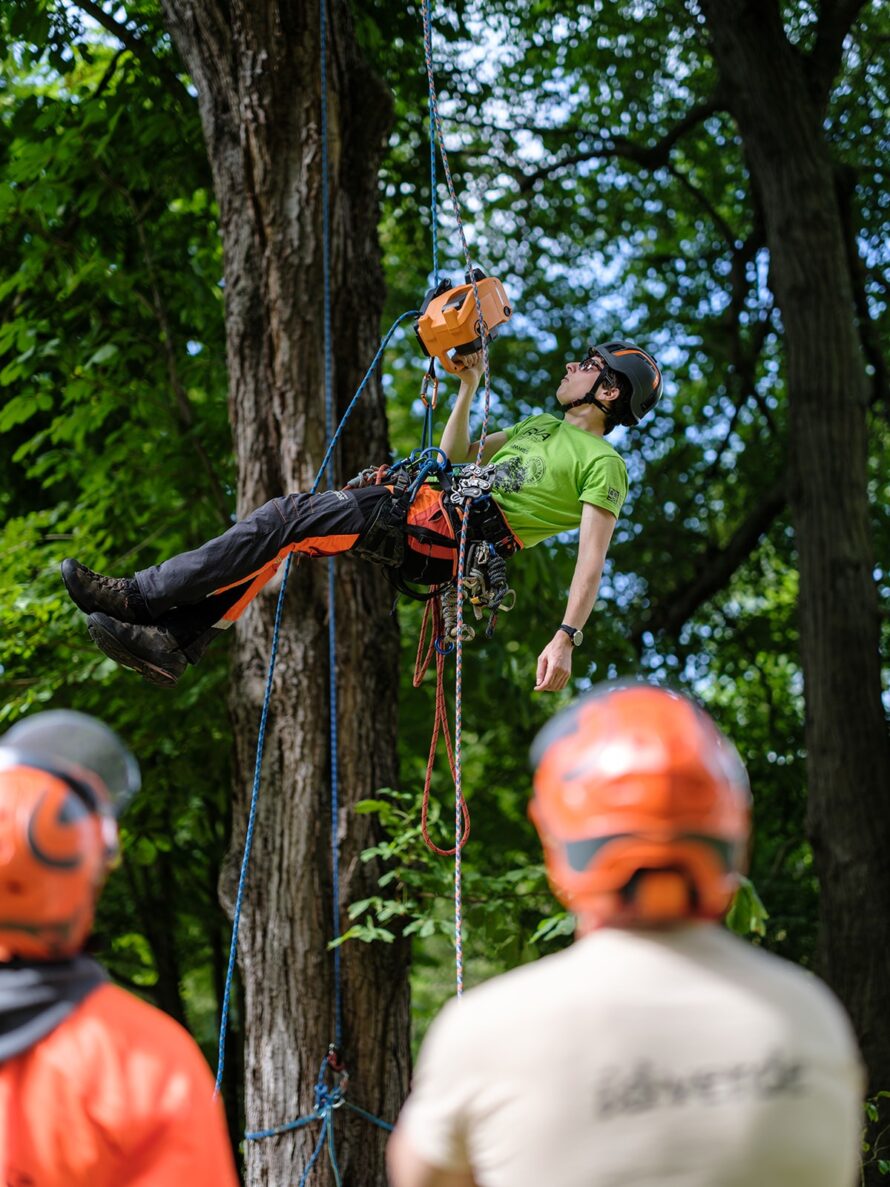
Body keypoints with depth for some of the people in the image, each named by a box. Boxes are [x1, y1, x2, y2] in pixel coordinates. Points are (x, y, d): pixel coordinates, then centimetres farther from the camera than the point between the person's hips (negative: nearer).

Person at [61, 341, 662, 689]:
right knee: (278, 530, -5)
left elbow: (592, 561, -10)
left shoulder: (604, 463, 0)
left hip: (451, 539, -9)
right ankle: (171, 641, -9)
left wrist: (567, 638, -23)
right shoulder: (542, 426, 28)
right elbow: (455, 455, 35)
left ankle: (139, 596, -17)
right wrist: (469, 387, 23)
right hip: (432, 503, 9)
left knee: (290, 519, -18)